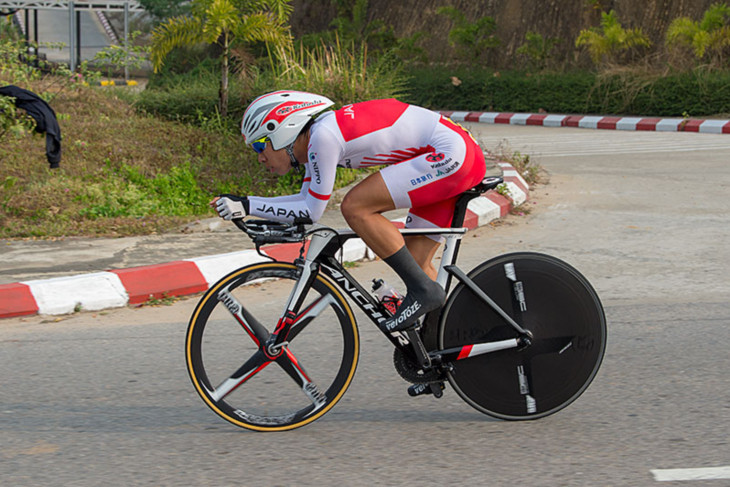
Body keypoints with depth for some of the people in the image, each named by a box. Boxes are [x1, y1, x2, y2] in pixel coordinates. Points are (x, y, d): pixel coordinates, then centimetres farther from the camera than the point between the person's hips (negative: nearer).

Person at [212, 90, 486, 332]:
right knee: (414, 261, 11)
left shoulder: (323, 136, -16)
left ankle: (423, 291, -9)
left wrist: (248, 205, -6)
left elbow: (311, 211, -12)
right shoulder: (314, 138, 12)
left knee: (355, 208, -13)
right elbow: (306, 200, 23)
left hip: (451, 154, -10)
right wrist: (242, 204, 14)